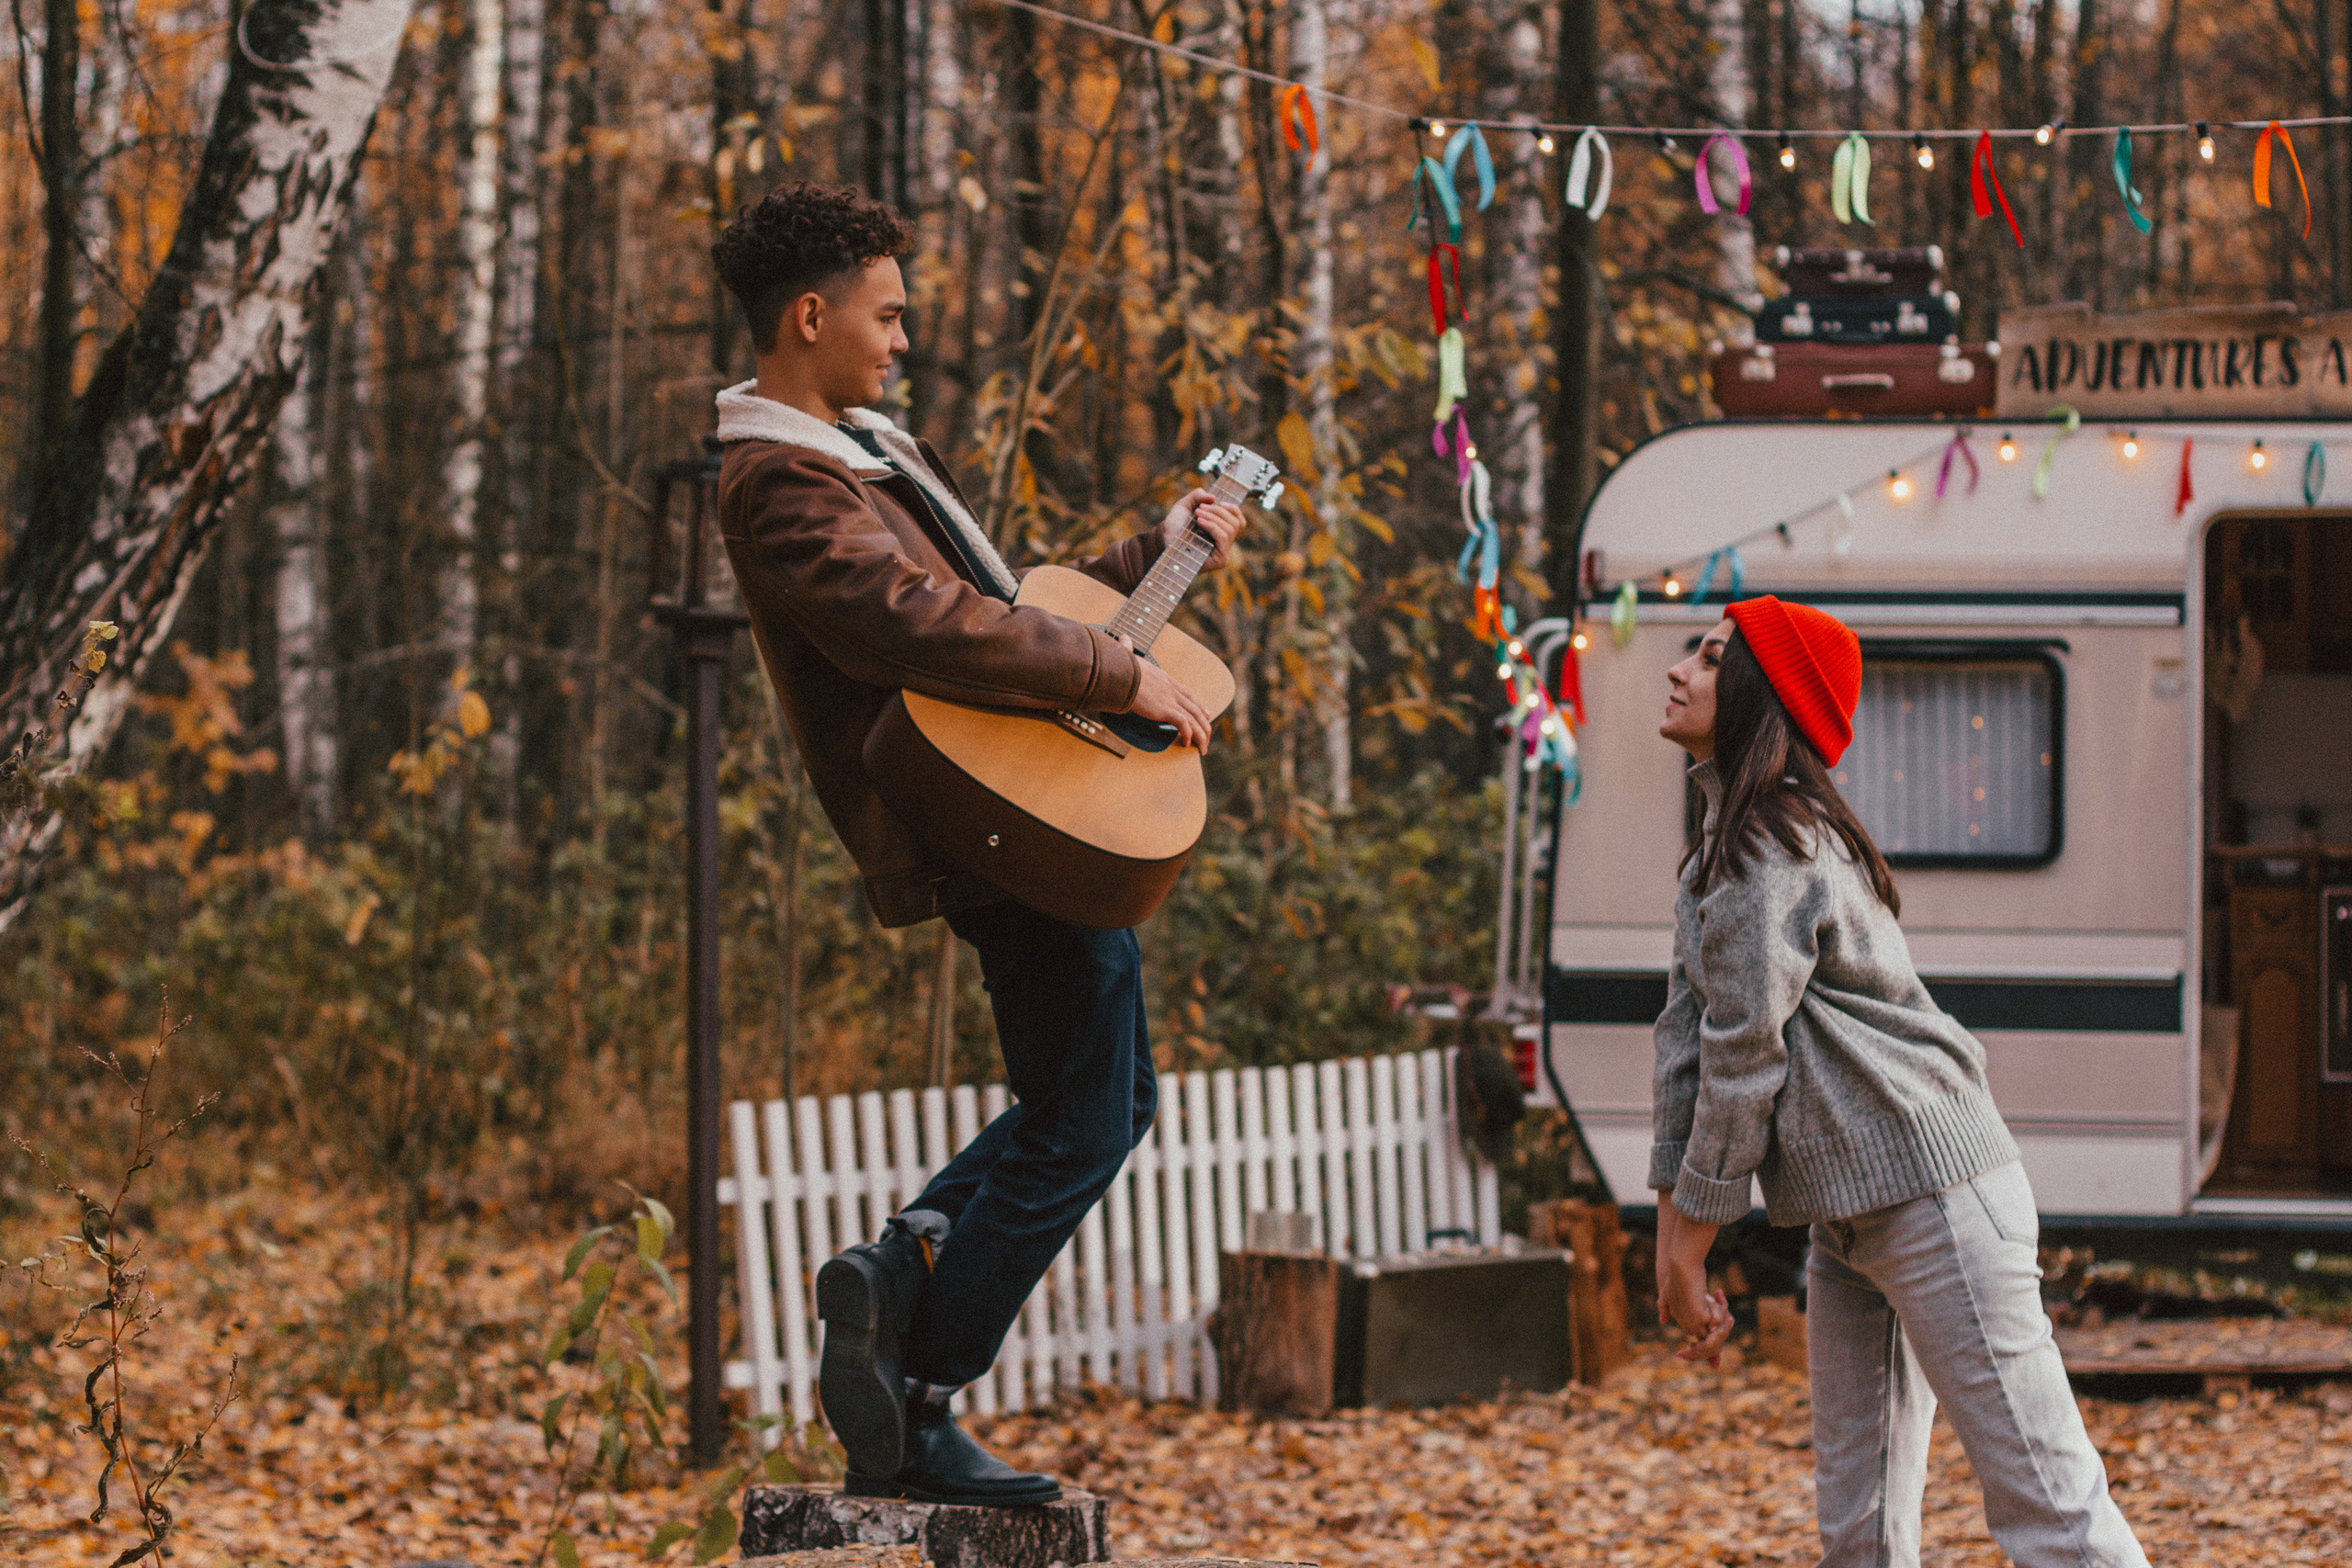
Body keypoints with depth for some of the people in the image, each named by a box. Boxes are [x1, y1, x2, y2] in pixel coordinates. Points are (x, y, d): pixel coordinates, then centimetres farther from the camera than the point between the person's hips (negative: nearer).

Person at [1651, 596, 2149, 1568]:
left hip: (1931, 1191, -10)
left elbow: (1745, 1058, -16)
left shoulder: (1772, 851, -16)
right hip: (1851, 1214, 10)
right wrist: (1670, 1237, 9)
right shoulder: (1723, 846, 16)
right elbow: (1690, 1032, 14)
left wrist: (1688, 1251, -9)